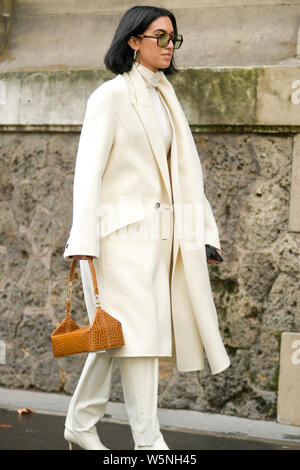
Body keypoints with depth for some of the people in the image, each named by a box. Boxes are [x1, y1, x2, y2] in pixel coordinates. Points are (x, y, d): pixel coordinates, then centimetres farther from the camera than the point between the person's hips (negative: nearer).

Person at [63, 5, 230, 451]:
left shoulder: (165, 98, 18)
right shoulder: (112, 94, -3)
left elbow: (185, 171, 18)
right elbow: (88, 167, -10)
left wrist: (205, 229, 11)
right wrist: (83, 238, -17)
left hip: (158, 231, 7)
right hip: (121, 230, -7)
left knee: (117, 333, 11)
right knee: (138, 330, -11)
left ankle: (81, 423, 24)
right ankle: (148, 442, -9)